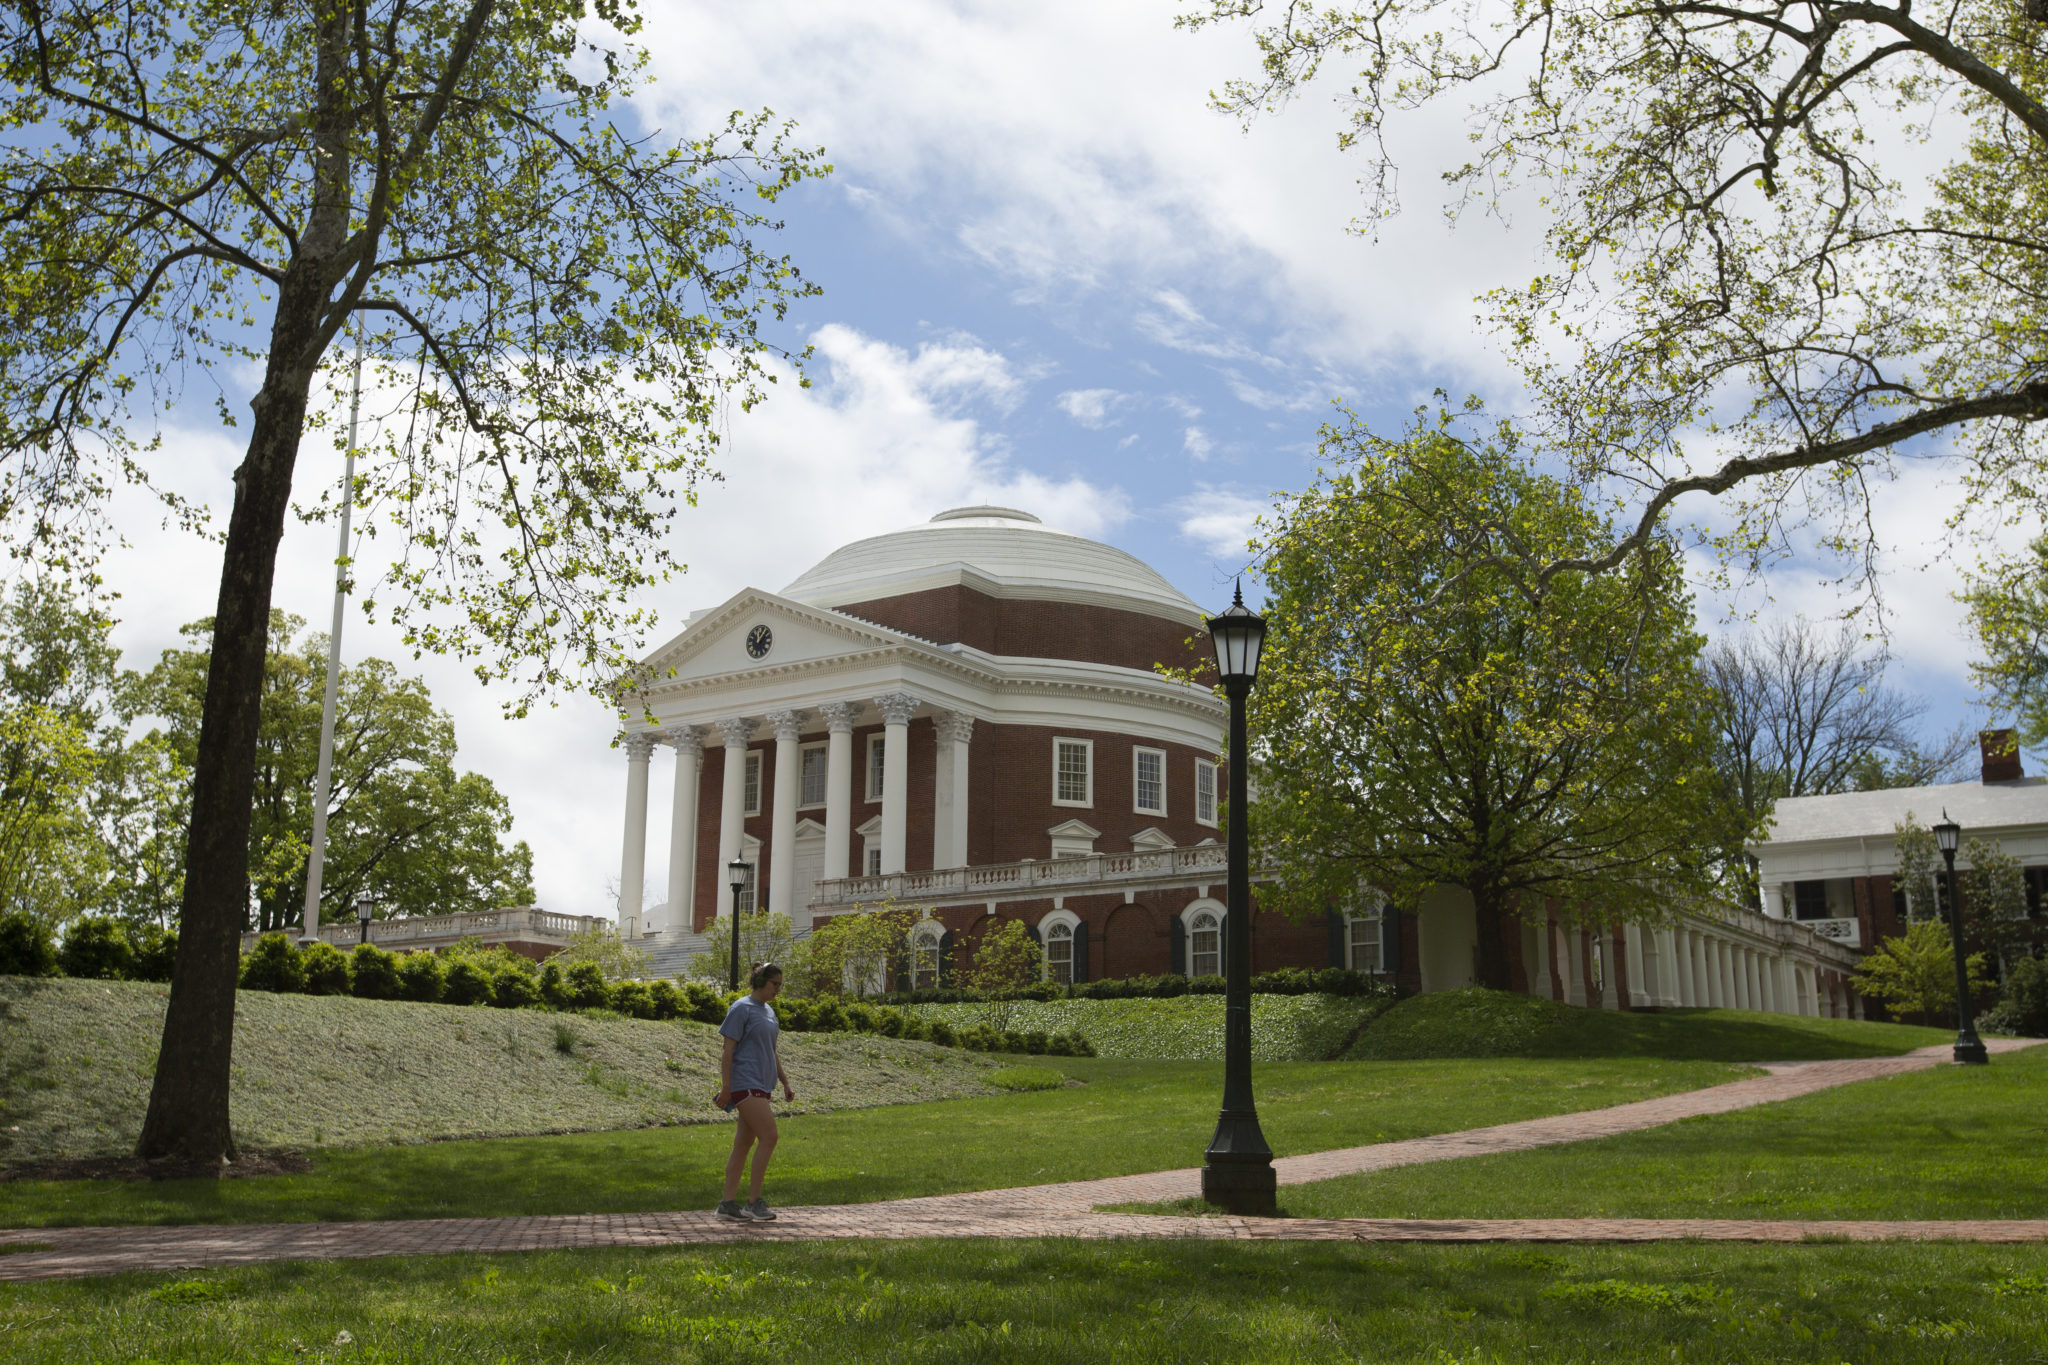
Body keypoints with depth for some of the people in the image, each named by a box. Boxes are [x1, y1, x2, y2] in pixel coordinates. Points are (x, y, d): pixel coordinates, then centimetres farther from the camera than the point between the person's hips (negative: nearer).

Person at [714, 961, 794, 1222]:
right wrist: (725, 1087, -15)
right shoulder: (741, 1008, -7)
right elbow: (728, 1050, -11)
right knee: (768, 1137, -13)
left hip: (762, 1086, 8)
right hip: (745, 1083, -8)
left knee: (743, 1143, 7)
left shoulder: (768, 1011, 18)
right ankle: (755, 1202, -7)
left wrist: (785, 1082, 21)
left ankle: (728, 1203, 9)